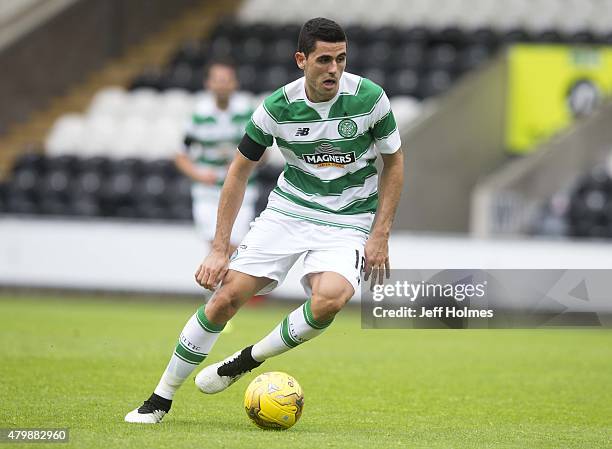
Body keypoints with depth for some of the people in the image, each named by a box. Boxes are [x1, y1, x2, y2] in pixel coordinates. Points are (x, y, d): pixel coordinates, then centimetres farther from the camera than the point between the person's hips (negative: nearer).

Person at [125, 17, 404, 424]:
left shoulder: (369, 97, -13)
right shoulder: (278, 107, -10)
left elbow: (394, 162, 2)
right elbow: (240, 172, 1)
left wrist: (380, 236, -5)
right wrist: (220, 249, -2)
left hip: (348, 223, -1)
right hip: (288, 211, 1)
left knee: (329, 300, -32)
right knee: (226, 297, -11)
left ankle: (247, 361, -6)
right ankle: (161, 399, 5)